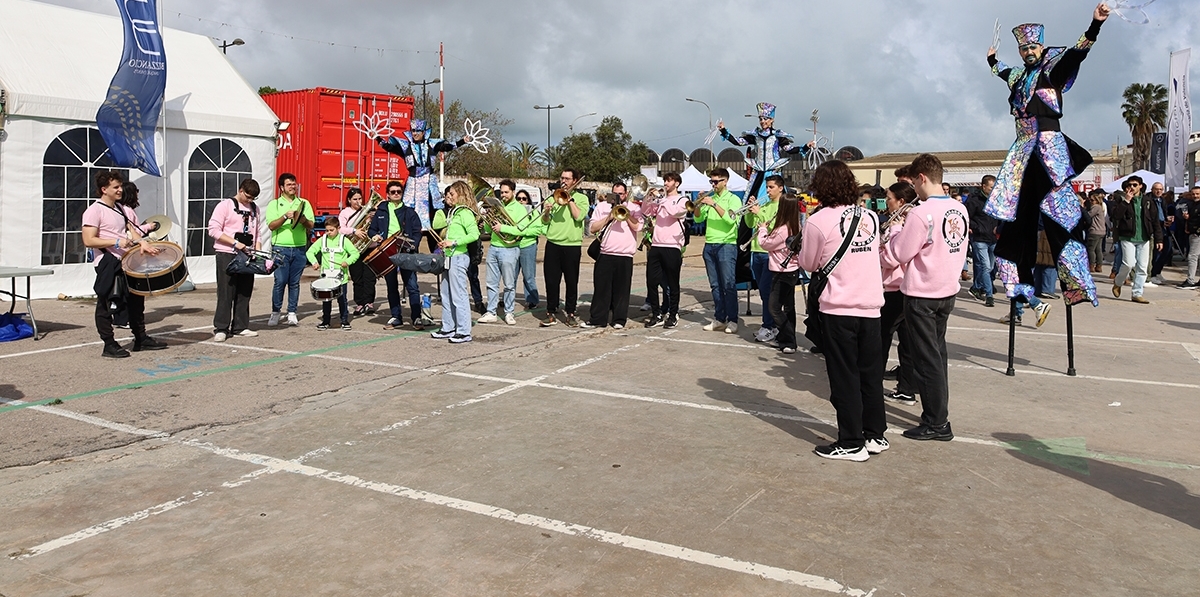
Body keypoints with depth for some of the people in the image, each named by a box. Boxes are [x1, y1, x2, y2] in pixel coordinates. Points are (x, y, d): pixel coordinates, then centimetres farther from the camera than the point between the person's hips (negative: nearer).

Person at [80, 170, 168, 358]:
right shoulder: (94, 211, -11)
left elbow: (132, 230, 10)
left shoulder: (122, 209, 13)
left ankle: (141, 339, 25)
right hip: (108, 264, -8)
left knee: (136, 300, 15)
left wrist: (142, 242, -11)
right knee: (106, 305, 0)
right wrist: (116, 242, -23)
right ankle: (109, 345, 5)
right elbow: (88, 241, -17)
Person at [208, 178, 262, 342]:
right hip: (227, 255, -5)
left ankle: (240, 327, 15)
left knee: (244, 293, 7)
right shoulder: (225, 206, -4)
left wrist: (258, 251, 2)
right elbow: (213, 230, -10)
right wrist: (235, 243, -17)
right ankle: (221, 329, 1)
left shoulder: (254, 209, 14)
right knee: (226, 293, -4)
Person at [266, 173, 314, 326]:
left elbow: (310, 226, 6)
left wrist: (303, 219, -15)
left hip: (299, 248, 2)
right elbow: (271, 226, -6)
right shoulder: (274, 204, 6)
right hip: (280, 248, -2)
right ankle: (275, 313, 6)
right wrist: (285, 217, -20)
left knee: (294, 282, 5)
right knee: (280, 281, -5)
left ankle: (292, 313, 11)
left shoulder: (304, 203, 12)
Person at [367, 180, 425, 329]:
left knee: (412, 286, -8)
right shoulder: (380, 211, 13)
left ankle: (417, 317, -5)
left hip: (405, 253, -3)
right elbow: (371, 229, 20)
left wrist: (412, 245, -13)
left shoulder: (409, 212, 7)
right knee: (391, 287, 9)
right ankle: (396, 317, 18)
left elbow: (417, 232, 3)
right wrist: (374, 236, -3)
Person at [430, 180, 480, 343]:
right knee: (446, 296, 14)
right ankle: (448, 328, 22)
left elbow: (474, 234, -21)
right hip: (449, 257, 10)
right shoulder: (453, 212, 17)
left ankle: (464, 332, -3)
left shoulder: (465, 212, -11)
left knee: (459, 296, -7)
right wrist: (444, 242, 10)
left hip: (458, 258, -10)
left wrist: (453, 242, -21)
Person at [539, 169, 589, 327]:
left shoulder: (581, 198, 7)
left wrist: (570, 199, -8)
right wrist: (546, 212, -15)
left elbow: (579, 216, -12)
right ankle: (551, 313, 9)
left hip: (572, 245, -2)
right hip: (553, 244, 2)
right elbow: (545, 221, 6)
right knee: (551, 281, 2)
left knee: (572, 282, 4)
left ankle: (570, 313, 13)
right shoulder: (553, 197, 14)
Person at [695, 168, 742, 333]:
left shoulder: (733, 199, -1)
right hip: (709, 245, 6)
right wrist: (699, 204, -6)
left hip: (726, 245, -6)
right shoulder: (710, 198, 15)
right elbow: (698, 219, 11)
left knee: (728, 285, -6)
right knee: (715, 285, 8)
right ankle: (719, 319, 13)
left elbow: (731, 219, -17)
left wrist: (713, 204, -20)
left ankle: (732, 321, -3)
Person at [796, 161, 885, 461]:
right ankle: (875, 435, 25)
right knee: (871, 373, 15)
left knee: (844, 377, 3)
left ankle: (851, 443, 8)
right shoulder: (870, 217, 6)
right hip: (871, 305, 5)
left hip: (838, 309, -5)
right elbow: (872, 253, 15)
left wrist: (802, 248, 19)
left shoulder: (818, 221, -10)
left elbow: (809, 264, 1)